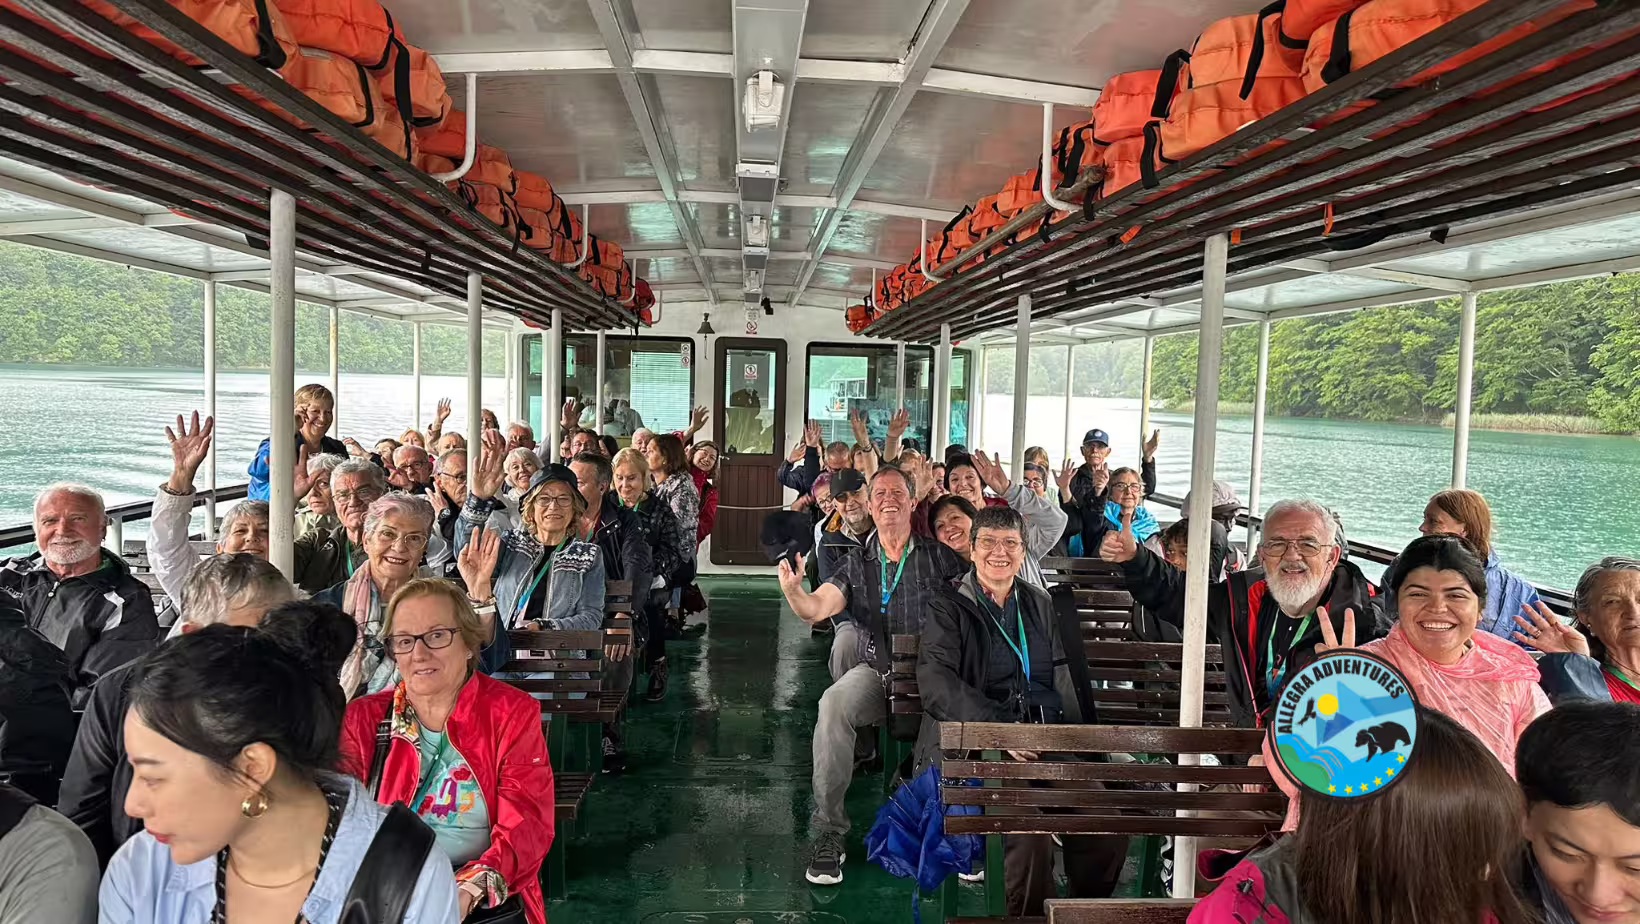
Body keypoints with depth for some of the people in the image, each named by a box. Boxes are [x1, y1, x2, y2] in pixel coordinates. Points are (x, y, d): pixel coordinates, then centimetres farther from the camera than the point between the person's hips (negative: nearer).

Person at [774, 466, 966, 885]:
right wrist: (793, 590, -23)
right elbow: (815, 608, 1)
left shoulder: (939, 556, 7)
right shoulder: (857, 563, 13)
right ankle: (828, 833, -21)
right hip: (875, 670, 2)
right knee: (834, 704, -31)